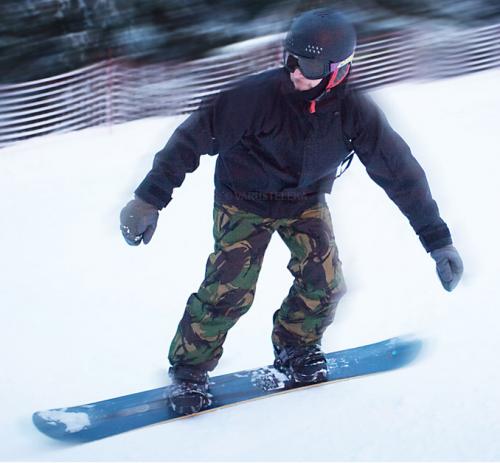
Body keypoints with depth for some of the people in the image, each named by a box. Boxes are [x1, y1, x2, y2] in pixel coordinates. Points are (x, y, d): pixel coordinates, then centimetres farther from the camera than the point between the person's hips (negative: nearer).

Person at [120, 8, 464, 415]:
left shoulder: (355, 112, -23)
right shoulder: (259, 95, -32)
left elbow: (400, 171, -15)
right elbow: (197, 136, -26)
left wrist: (438, 240, -15)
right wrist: (150, 198, -29)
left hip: (305, 201, 3)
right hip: (244, 201, -3)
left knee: (325, 282, -10)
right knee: (230, 290, -14)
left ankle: (296, 350, 19)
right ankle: (189, 369, 8)